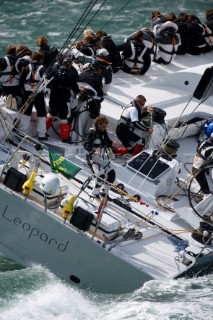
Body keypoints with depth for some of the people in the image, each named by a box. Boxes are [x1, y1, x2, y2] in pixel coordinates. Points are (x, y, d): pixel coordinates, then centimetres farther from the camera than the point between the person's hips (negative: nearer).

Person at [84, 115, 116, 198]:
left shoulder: (104, 132, 9)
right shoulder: (92, 132, -14)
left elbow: (107, 142, 20)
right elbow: (86, 144, -22)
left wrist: (112, 144, -4)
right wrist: (93, 151, -38)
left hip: (103, 158, 8)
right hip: (93, 158, -8)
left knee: (111, 174, 5)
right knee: (101, 175, -21)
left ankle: (103, 191, 24)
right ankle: (95, 193, -6)